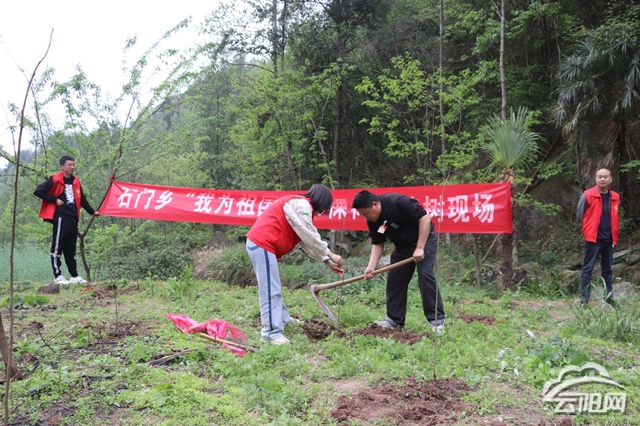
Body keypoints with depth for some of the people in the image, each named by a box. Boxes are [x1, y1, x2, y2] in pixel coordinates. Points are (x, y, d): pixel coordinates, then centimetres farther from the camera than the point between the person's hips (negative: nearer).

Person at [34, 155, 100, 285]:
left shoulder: (75, 181, 16)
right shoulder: (55, 180, -4)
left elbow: (82, 199, 24)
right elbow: (38, 191, -8)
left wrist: (92, 212, 23)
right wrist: (55, 200, -8)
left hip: (73, 218, 7)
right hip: (60, 217, -7)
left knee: (70, 248, 11)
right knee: (57, 246, -4)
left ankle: (74, 276, 14)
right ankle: (58, 276, -1)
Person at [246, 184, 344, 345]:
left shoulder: (301, 207, 23)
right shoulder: (301, 205, -9)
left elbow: (306, 242, 21)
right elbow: (311, 237, -12)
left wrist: (327, 261, 17)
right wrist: (330, 255, -3)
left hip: (259, 243, 11)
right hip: (262, 244, -11)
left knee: (273, 288, 21)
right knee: (271, 291, -10)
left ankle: (283, 319, 34)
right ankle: (272, 334, -9)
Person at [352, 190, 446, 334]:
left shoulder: (399, 202, -31)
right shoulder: (372, 221, -8)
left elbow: (425, 218, -29)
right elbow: (377, 243, 0)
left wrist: (420, 248, -29)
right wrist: (371, 266, -15)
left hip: (424, 239, -7)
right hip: (402, 246, 7)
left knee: (425, 275, -18)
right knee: (394, 279, 3)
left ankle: (437, 320, -11)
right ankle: (395, 320, 12)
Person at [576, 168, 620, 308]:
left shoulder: (615, 197, 7)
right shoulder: (587, 195, -8)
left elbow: (615, 217, 19)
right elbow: (580, 215, -1)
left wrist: (613, 232, 11)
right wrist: (590, 227, 5)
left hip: (609, 239, 5)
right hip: (593, 238, -5)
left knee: (608, 269, 13)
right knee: (588, 268, -3)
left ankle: (609, 298, 23)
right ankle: (584, 299, 0)